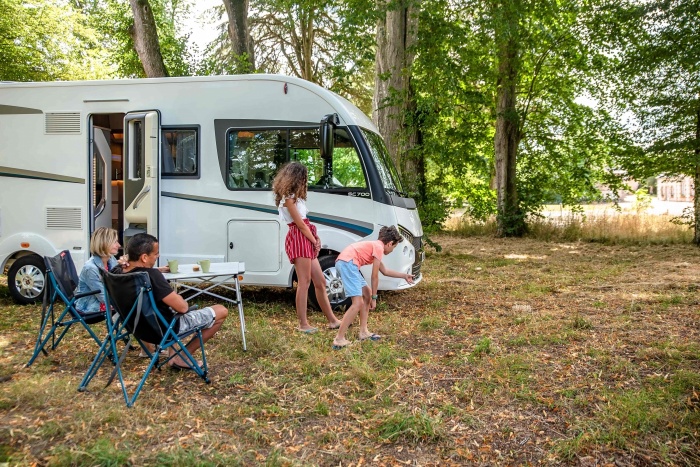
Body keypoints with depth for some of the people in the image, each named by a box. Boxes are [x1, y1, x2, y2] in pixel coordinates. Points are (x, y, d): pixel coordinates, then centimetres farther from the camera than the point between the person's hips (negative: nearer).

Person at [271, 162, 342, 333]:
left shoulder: (293, 196, 20)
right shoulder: (288, 198, -9)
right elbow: (300, 224, -11)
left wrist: (315, 239, 2)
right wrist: (314, 241, -1)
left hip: (307, 241, 10)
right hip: (299, 239, -10)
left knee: (320, 281, 11)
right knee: (304, 282, -8)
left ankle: (332, 320, 19)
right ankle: (303, 324, -3)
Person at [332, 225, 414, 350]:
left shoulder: (375, 245, 27)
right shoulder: (379, 247, -2)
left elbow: (385, 271, 39)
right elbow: (375, 277, -2)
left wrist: (404, 276, 48)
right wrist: (374, 298, 6)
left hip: (344, 262, 11)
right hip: (348, 263, -11)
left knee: (367, 294, 19)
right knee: (358, 303, -13)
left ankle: (363, 332, 22)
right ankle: (339, 340, -14)